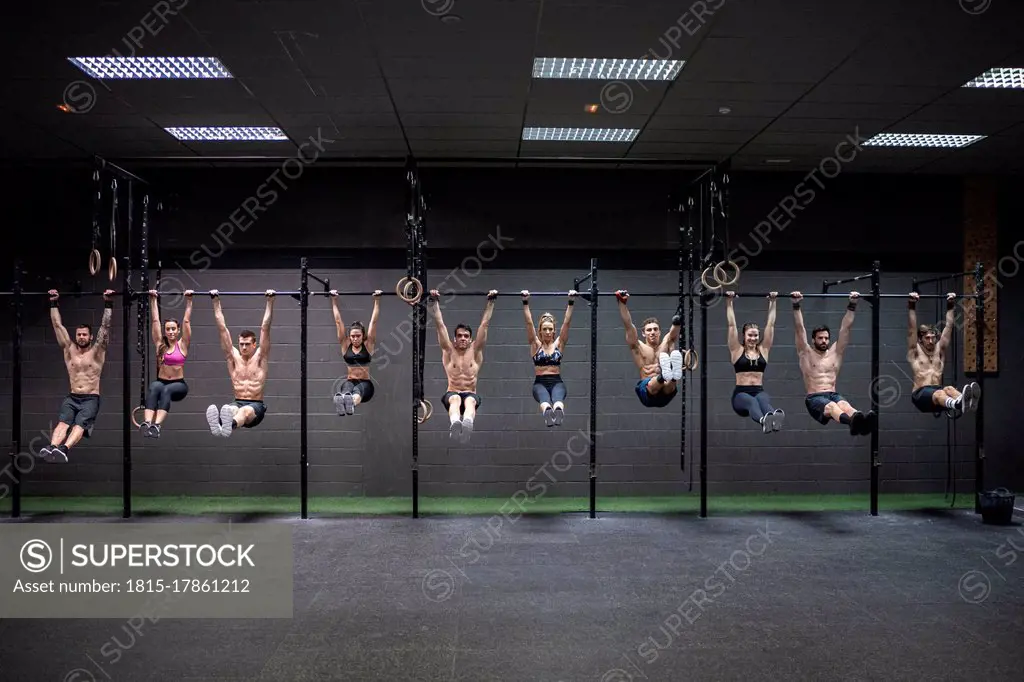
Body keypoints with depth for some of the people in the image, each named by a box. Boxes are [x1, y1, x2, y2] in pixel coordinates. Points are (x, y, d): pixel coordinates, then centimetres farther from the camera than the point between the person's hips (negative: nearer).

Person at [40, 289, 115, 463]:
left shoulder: (97, 351, 6)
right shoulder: (69, 349, 14)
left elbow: (105, 326, -2)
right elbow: (57, 325, 14)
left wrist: (108, 304, -5)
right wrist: (53, 303, 13)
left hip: (91, 399, -3)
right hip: (72, 398, 3)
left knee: (80, 424, -31)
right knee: (63, 421, -27)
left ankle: (64, 449, -57)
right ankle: (52, 447, -54)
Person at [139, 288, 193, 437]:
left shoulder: (182, 344, 4)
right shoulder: (160, 344, 10)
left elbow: (186, 321, 1)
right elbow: (155, 320, 10)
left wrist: (189, 301, 0)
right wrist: (153, 300, 11)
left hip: (178, 385, -2)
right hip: (161, 381, 2)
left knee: (166, 390, -36)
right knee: (154, 388, -34)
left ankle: (156, 425, -53)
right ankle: (146, 422, -54)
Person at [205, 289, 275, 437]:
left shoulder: (260, 357, 6)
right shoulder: (233, 357, 13)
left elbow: (265, 328, 1)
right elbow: (222, 328, 12)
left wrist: (270, 302, -4)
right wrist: (216, 301, 10)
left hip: (256, 406, -3)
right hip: (237, 403, 3)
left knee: (245, 411, -40)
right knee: (228, 409, -36)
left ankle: (229, 426, -74)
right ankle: (219, 425, -71)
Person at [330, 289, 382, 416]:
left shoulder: (368, 345, 5)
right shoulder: (345, 345, 9)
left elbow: (373, 321, 2)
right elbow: (338, 321, 9)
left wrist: (377, 301, 1)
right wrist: (334, 301, 9)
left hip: (365, 383, -1)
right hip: (350, 381, 1)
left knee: (357, 391, -40)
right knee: (346, 389, -39)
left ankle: (350, 402, -74)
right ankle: (341, 401, -74)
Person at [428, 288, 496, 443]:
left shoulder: (476, 351, 11)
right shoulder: (449, 350, 10)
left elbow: (484, 324, 9)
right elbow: (440, 324, 7)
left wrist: (491, 302, 7)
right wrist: (434, 302, 3)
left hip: (471, 394, 0)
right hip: (452, 394, 0)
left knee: (469, 401, -38)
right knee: (455, 399, -38)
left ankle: (467, 425, -71)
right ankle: (455, 424, -70)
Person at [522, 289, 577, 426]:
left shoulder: (559, 344, 12)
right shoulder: (535, 345, 10)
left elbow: (566, 322, 4)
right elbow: (529, 323, 0)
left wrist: (571, 302, -2)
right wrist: (525, 302, -7)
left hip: (556, 382, 1)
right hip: (540, 382, -1)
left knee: (557, 398, -37)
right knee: (545, 399, -38)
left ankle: (558, 411, -69)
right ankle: (547, 412, -70)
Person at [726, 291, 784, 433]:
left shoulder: (763, 350, 15)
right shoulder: (737, 351, 8)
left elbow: (770, 324, 14)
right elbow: (732, 325, 3)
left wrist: (772, 302, 15)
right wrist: (729, 302, 2)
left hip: (759, 391, 2)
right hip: (741, 393, -2)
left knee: (763, 400, -37)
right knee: (751, 402, -39)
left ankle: (775, 416, -72)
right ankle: (763, 420, -73)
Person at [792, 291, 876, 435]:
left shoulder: (835, 352, 20)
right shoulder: (806, 353, 11)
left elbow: (845, 328, 15)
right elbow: (800, 328, 1)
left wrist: (852, 305, 9)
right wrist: (796, 305, -7)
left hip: (833, 394, 3)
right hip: (814, 398, -3)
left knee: (844, 405, -36)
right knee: (831, 406, -40)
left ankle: (861, 422, -71)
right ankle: (852, 422, -75)